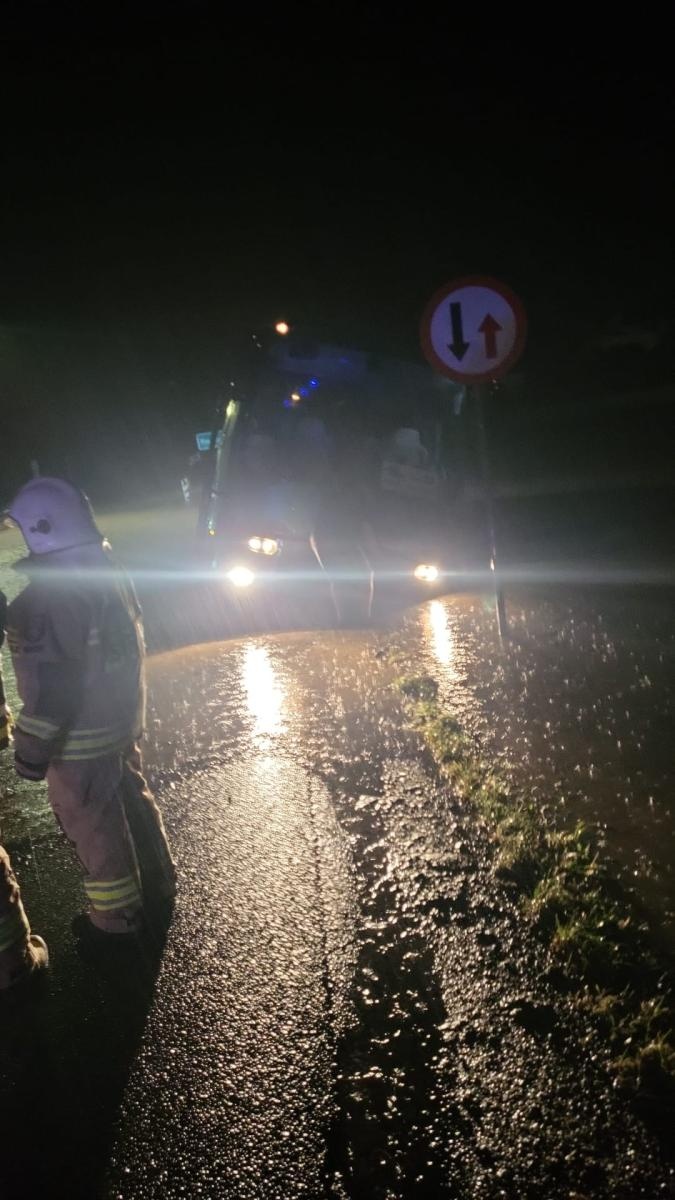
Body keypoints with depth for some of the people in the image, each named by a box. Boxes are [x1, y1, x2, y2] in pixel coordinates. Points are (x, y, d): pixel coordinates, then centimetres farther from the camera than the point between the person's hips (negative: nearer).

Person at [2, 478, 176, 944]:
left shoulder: (50, 590, -26)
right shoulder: (108, 568, 2)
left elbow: (52, 679, -25)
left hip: (81, 736, -9)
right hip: (121, 721, 9)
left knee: (92, 824, 8)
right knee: (133, 801, 23)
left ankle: (118, 916, 23)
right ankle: (159, 885, 39)